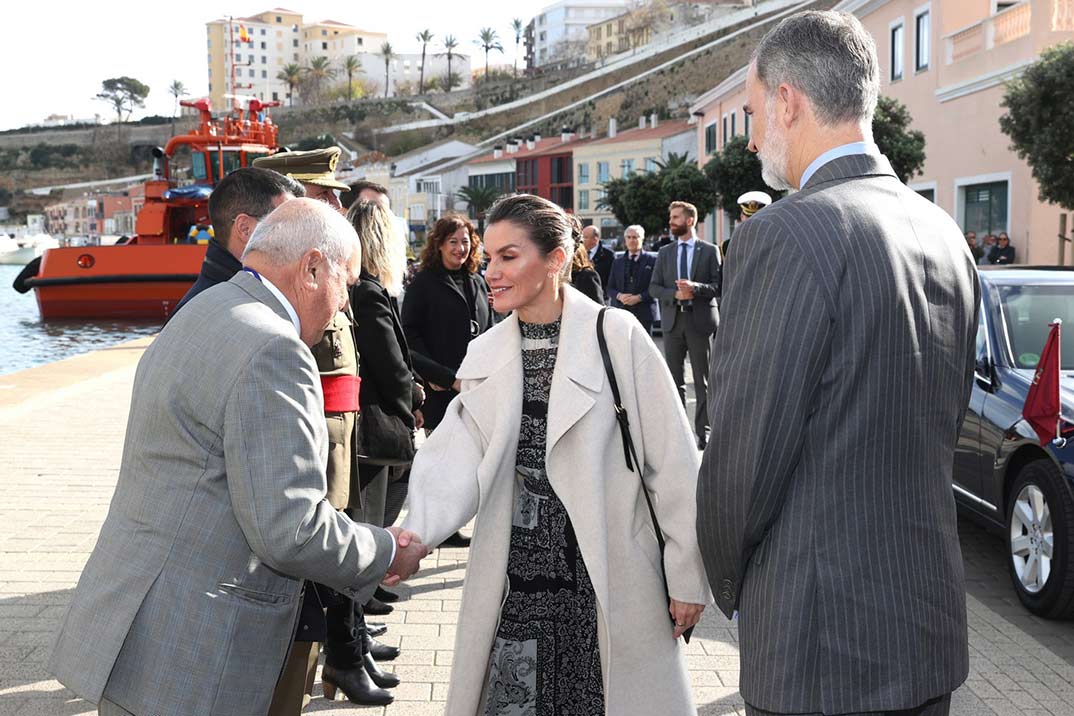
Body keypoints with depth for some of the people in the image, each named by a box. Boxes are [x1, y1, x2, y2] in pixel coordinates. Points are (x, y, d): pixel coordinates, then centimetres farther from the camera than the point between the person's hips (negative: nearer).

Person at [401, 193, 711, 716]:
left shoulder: (617, 337, -9)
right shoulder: (486, 356, 5)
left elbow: (672, 462, -7)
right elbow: (456, 459, -8)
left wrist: (688, 575, -5)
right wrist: (415, 533, -25)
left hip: (609, 579, -3)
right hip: (518, 580, 4)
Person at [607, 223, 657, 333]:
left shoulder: (652, 260, 5)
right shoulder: (618, 261, 16)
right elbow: (610, 288, 13)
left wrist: (639, 297, -14)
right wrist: (619, 296, -8)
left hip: (644, 313, -3)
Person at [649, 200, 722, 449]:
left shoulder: (710, 251, 2)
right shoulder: (665, 253, 11)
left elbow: (720, 286, -3)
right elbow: (654, 287, 5)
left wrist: (696, 287, -20)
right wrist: (675, 294, -13)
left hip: (701, 320, -3)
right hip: (673, 320, 3)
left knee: (703, 380, 2)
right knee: (675, 380, 6)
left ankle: (703, 432, 8)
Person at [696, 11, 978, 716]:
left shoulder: (784, 236, -20)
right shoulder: (945, 233, 5)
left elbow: (744, 458, -18)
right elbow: (944, 429, 11)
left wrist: (729, 584, 0)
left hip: (824, 642, -7)